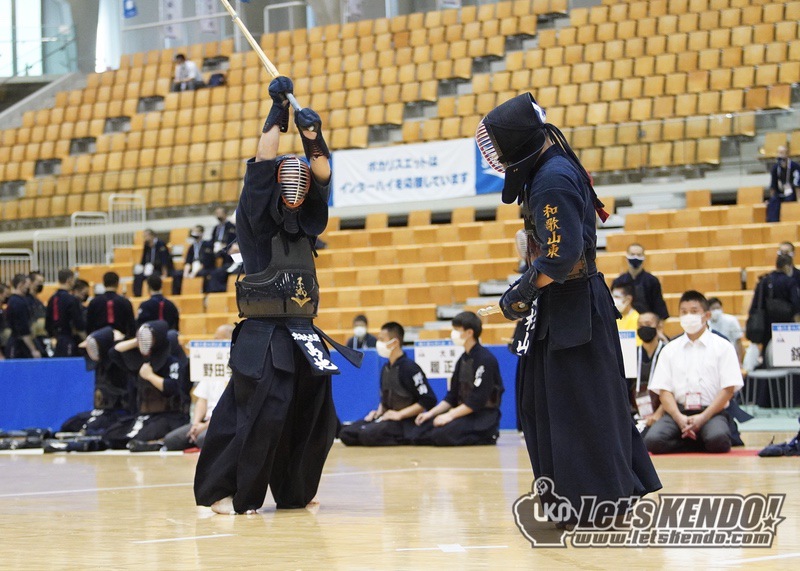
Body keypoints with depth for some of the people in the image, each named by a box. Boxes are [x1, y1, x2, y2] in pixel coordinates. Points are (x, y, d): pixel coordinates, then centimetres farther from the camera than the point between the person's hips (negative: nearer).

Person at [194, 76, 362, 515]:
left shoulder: (306, 225, 14)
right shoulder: (257, 222, -1)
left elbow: (322, 177, 5)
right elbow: (262, 166, -9)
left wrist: (313, 136, -9)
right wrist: (278, 112, -6)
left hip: (304, 336, 7)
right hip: (263, 336, -7)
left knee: (313, 419, 7)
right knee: (261, 415, -15)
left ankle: (294, 492, 22)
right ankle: (222, 492, -9)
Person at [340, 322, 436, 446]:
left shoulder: (409, 368, -14)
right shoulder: (386, 368, 11)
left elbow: (428, 400, -18)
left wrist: (399, 414, -18)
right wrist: (379, 412, 3)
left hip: (405, 422, -8)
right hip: (386, 418, 8)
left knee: (368, 434, -32)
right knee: (346, 433, -5)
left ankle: (405, 440, -8)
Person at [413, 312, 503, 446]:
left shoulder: (485, 359, -14)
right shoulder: (462, 360, 13)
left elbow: (477, 401, -20)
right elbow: (452, 397, 15)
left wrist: (451, 415, -21)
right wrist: (432, 413, 2)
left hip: (484, 416, -9)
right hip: (464, 412, 9)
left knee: (442, 435, -30)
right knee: (424, 427, -7)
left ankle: (486, 437, -8)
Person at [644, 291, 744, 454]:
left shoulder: (723, 347, 6)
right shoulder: (670, 350, 13)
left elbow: (728, 388, -2)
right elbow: (664, 390, 6)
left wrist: (703, 417, -14)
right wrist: (680, 418, -13)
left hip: (711, 411, -2)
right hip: (678, 411, 2)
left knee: (717, 439, -37)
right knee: (652, 440, -28)